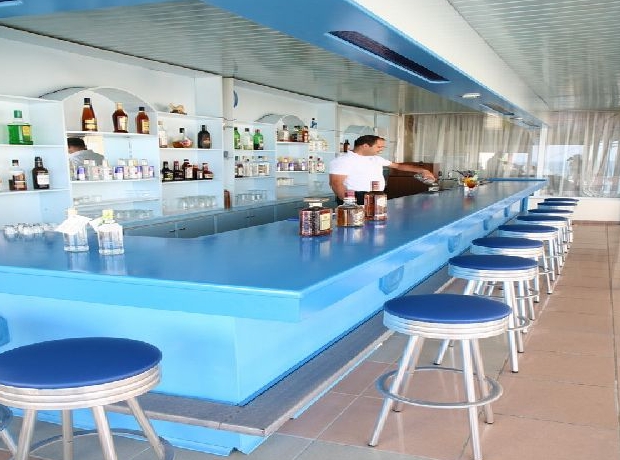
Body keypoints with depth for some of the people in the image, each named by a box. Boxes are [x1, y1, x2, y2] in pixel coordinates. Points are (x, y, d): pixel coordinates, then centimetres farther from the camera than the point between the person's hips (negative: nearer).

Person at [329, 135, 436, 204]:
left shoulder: (376, 159, 18)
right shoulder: (343, 161, -8)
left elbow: (398, 165, 28)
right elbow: (336, 184, -16)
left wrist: (422, 170, 22)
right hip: (356, 199, -8)